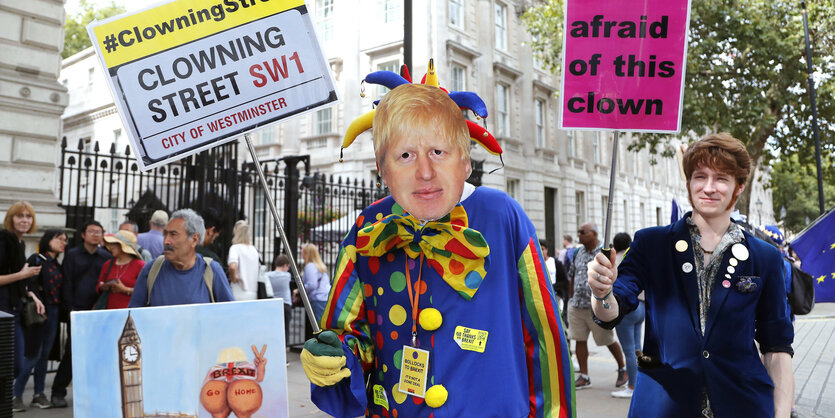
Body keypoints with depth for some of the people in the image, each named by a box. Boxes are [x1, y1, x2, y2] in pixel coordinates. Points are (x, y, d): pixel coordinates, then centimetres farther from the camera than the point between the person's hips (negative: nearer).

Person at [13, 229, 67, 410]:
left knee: (45, 354, 9)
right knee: (33, 354, -7)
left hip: (53, 313, 7)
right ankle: (16, 395, 5)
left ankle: (39, 394, 17)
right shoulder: (36, 259, -6)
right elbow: (29, 285, -16)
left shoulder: (58, 265, 16)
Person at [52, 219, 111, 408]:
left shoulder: (106, 257, 10)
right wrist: (71, 308, -5)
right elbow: (67, 284, 2)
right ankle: (58, 392, 7)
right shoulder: (72, 255, 7)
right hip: (77, 309, -2)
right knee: (72, 350, -4)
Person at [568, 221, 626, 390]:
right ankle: (584, 377, 15)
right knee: (579, 340, 5)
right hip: (577, 305, 5)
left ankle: (622, 369, 32)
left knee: (608, 340, 8)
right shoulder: (579, 252, 8)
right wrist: (571, 298, 16)